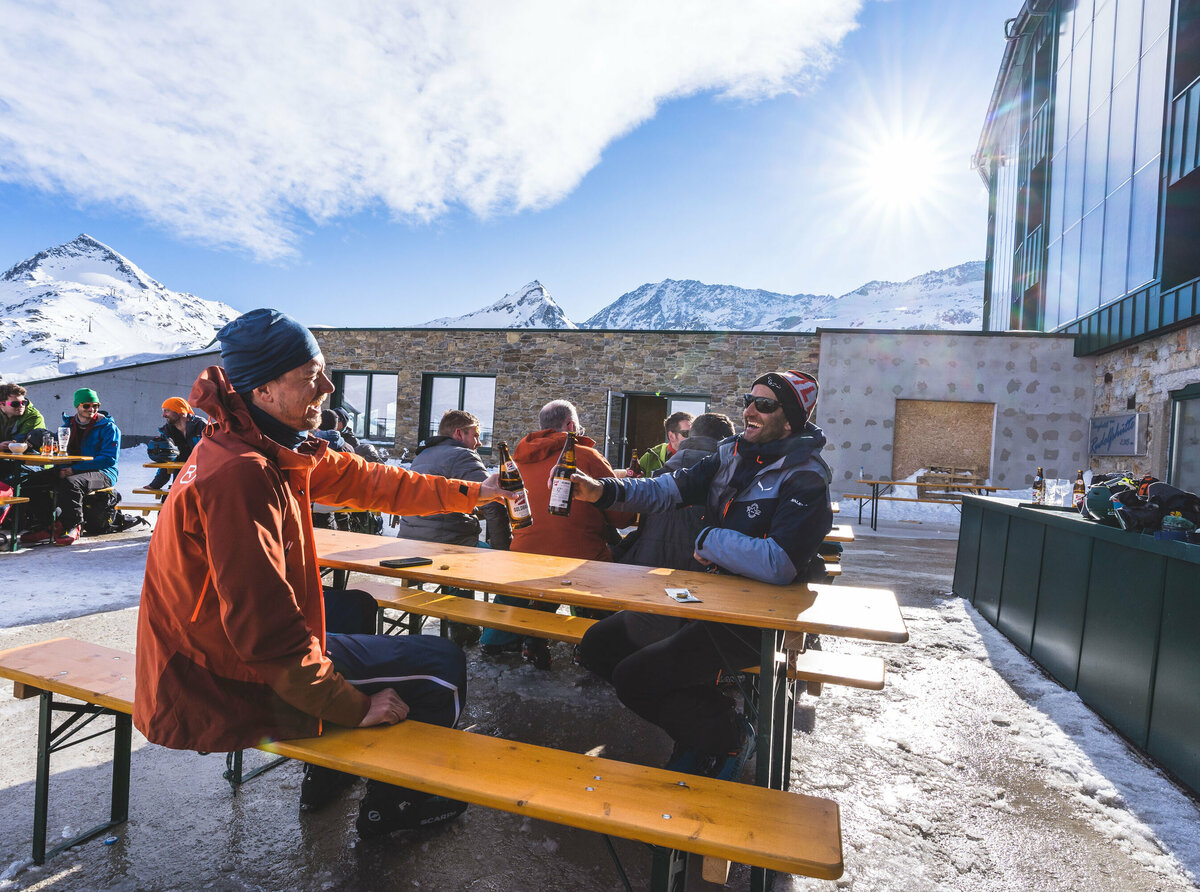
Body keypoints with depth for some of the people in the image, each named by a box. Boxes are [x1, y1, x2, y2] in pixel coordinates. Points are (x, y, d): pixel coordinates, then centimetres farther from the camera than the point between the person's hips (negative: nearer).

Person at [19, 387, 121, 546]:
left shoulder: (108, 427, -4)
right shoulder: (68, 425, 16)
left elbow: (109, 459, -13)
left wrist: (74, 470, -19)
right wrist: (63, 469, -9)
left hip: (101, 472, -7)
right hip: (70, 470, 7)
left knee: (70, 483, -36)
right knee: (34, 480, -10)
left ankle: (73, 527, -24)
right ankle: (43, 528, -11)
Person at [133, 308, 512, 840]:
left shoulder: (279, 452, -1)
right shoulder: (240, 475, -30)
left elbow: (364, 481, 6)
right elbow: (264, 629, -31)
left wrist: (468, 493, 7)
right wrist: (357, 707, -21)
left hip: (224, 646, 9)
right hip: (233, 689, -9)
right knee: (442, 664, -2)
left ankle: (328, 773, 39)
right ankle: (387, 806, 25)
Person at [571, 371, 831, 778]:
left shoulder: (806, 478, -17)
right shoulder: (733, 453, 5)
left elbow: (779, 564, -29)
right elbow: (673, 488, 2)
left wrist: (709, 541, -16)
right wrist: (604, 491, -12)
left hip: (755, 623, -8)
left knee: (633, 678, -17)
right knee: (597, 645, 6)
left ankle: (727, 736, 8)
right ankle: (708, 715, 14)